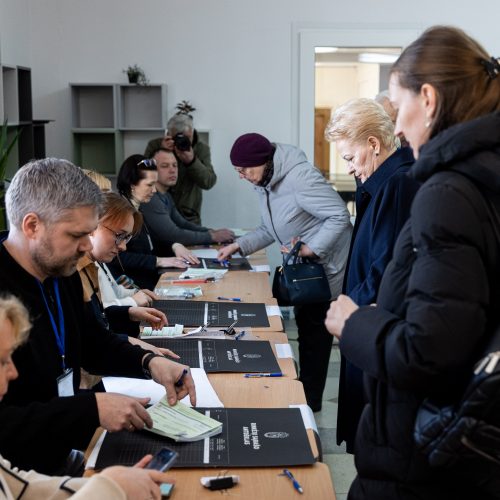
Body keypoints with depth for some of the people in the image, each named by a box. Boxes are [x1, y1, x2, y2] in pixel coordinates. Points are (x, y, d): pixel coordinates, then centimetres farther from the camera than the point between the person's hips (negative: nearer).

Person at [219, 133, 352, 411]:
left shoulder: (299, 177, -26)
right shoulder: (265, 183, 5)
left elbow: (339, 215, -26)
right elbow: (271, 229, 14)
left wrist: (311, 248, -29)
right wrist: (240, 245, 4)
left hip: (328, 264, -9)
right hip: (304, 267, 9)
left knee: (315, 333, 0)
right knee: (306, 327, 16)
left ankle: (310, 401, 13)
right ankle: (308, 397, 28)